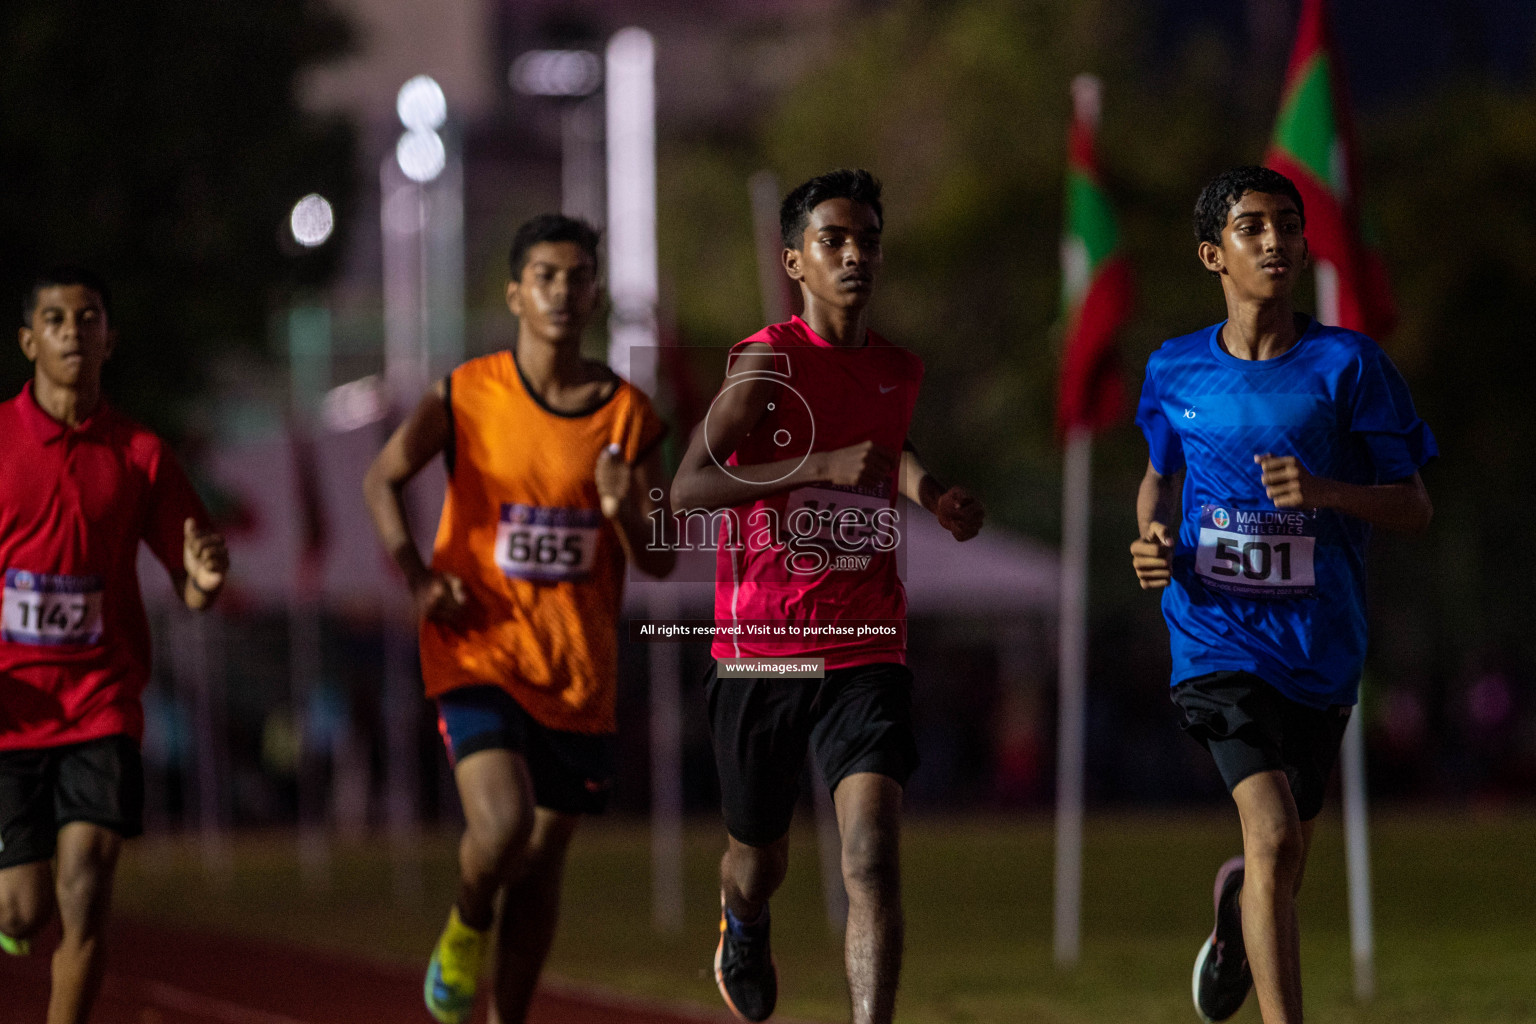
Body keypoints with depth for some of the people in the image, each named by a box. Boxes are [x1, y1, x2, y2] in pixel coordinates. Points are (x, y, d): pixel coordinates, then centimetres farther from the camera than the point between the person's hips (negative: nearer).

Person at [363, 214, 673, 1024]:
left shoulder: (630, 417, 0)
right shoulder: (466, 395, -4)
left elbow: (660, 563, 2)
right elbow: (383, 479, 5)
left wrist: (626, 514, -20)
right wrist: (416, 576, -9)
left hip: (578, 669, 3)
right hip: (479, 649, -3)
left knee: (544, 861, 9)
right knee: (502, 825, -23)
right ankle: (465, 928, 10)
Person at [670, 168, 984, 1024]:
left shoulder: (900, 373, 9)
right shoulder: (768, 361, -8)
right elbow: (687, 488, -20)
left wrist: (928, 492, 13)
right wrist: (824, 464, -28)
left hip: (868, 655, 2)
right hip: (760, 652, -2)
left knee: (873, 856, -18)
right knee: (760, 856, 16)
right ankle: (743, 927, 53)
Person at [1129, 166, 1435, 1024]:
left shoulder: (1348, 365, -4)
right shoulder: (1176, 371, 3)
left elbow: (1415, 508, -3)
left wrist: (1325, 491, -22)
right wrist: (1154, 538, 1)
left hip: (1322, 643, 1)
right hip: (1220, 637, -1)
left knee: (1286, 856, 17)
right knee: (1272, 835, -21)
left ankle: (1233, 922, 54)